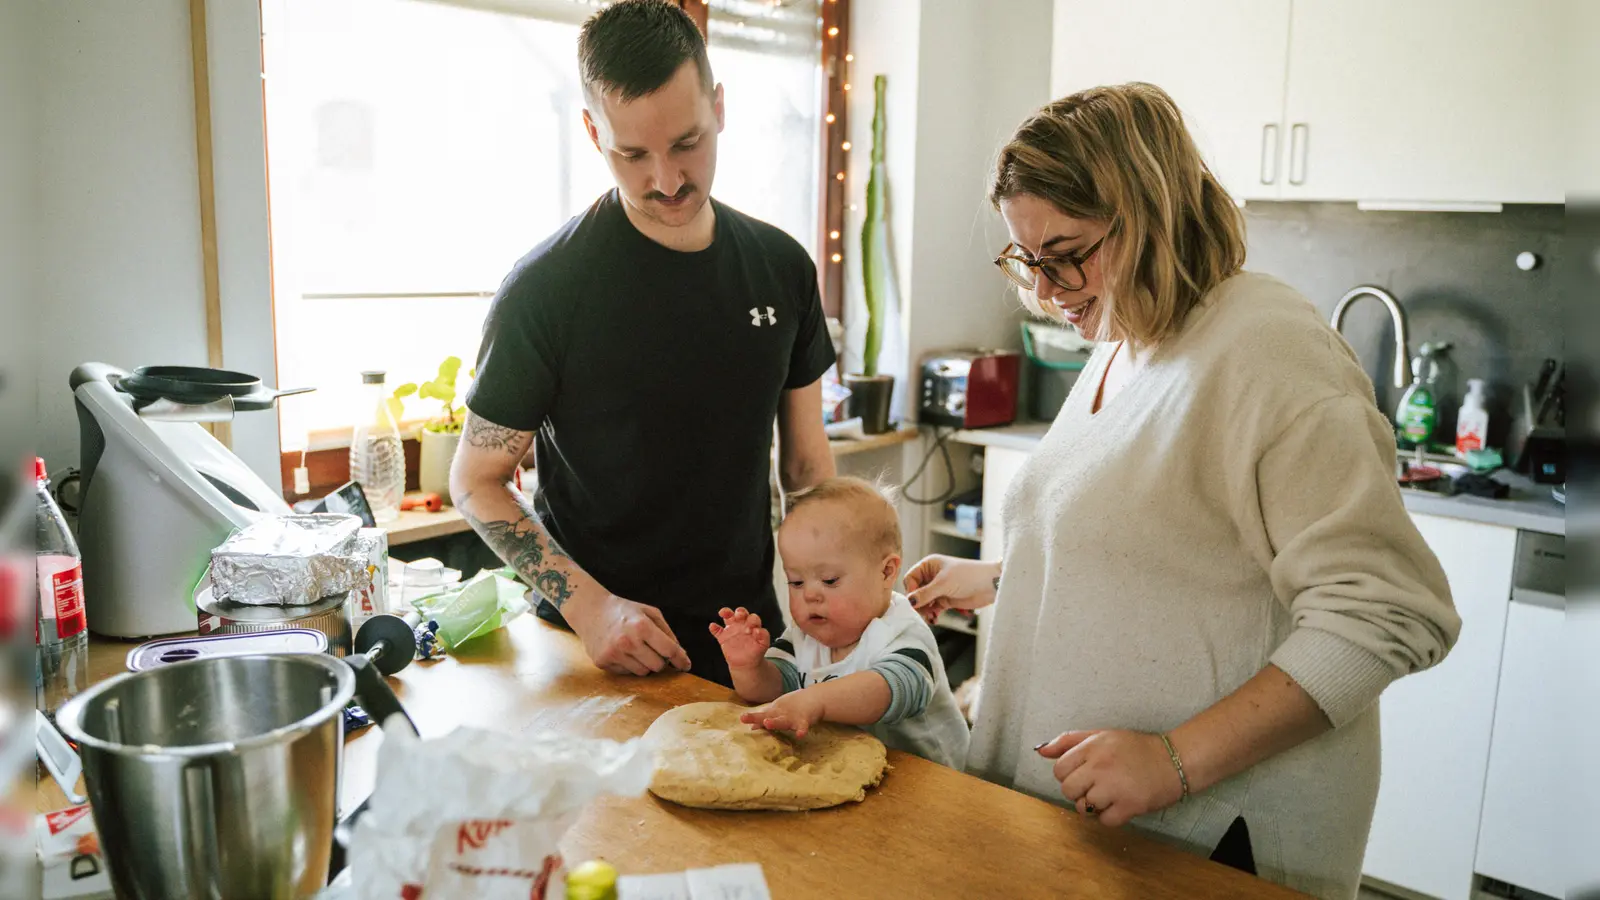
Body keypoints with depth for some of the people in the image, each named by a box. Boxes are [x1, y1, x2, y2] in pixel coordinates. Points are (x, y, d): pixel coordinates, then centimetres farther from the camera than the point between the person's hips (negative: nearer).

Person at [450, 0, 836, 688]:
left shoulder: (782, 268, -1)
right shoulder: (545, 289, -14)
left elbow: (806, 463, 6)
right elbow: (477, 481, -8)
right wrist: (588, 605, -20)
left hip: (749, 630, 4)